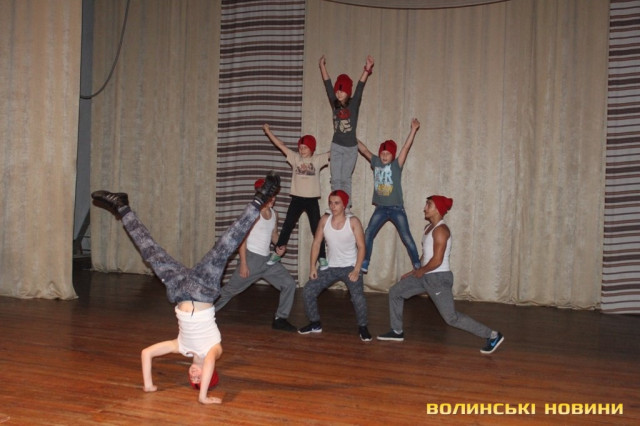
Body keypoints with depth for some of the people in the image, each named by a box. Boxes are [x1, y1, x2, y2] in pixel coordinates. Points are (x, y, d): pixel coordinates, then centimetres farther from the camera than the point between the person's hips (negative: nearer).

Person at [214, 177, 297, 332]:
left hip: (267, 260, 7)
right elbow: (242, 238, -15)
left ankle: (280, 319, 8)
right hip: (251, 258, -7)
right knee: (229, 290, 2)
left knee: (289, 284, -1)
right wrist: (243, 263, -20)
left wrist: (279, 246, 1)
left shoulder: (274, 214, 9)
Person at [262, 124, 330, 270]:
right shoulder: (295, 158, 1)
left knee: (317, 229, 3)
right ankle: (277, 254, 17)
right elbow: (281, 145, 1)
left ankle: (322, 258, 9)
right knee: (287, 226, 5)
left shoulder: (318, 159, -2)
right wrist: (268, 131, -1)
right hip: (297, 199, 1)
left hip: (312, 200, -1)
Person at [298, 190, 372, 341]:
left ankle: (362, 327, -1)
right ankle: (315, 324, 17)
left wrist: (356, 270, -21)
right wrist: (312, 267, -4)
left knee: (358, 297, -26)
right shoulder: (325, 220, -4)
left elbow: (361, 247, -13)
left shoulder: (353, 221, -14)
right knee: (308, 291, -3)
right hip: (330, 267, 4)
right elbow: (316, 243, 2)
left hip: (350, 267, -4)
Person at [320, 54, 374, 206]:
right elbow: (328, 85, 6)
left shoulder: (354, 104, -5)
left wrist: (367, 69, -23)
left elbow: (360, 87, -14)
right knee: (335, 179, 0)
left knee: (345, 179, 3)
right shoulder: (335, 103, 1)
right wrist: (322, 66, 10)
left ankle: (346, 208, 10)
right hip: (336, 146, 2)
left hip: (351, 148, -2)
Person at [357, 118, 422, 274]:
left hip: (396, 208, -4)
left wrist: (413, 129, -25)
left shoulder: (397, 165, -6)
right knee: (368, 234, 1)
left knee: (407, 238, -1)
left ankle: (418, 266, 7)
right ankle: (364, 265, 11)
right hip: (380, 209, 4)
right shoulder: (376, 162, 4)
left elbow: (406, 147, -15)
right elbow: (364, 149, 9)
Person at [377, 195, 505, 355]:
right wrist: (414, 272, 16)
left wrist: (420, 271, -9)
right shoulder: (429, 227, 12)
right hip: (426, 276, 10)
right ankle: (397, 332, 24)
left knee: (451, 318, -8)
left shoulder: (440, 230, -18)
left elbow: (437, 261, -23)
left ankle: (492, 335, 3)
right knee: (395, 292, 13)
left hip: (439, 278, -10)